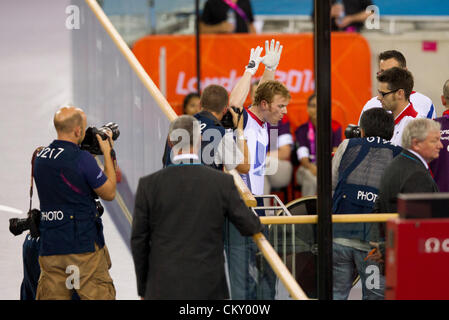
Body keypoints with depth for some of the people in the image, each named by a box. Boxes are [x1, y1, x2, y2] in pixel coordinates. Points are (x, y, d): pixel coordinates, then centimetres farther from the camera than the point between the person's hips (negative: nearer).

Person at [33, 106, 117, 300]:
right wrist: (107, 153, 6)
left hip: (50, 245, 6)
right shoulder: (82, 159, -13)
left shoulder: (40, 158, 8)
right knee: (99, 296, 1)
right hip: (83, 245, -6)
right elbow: (109, 193, -3)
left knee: (51, 297, 5)